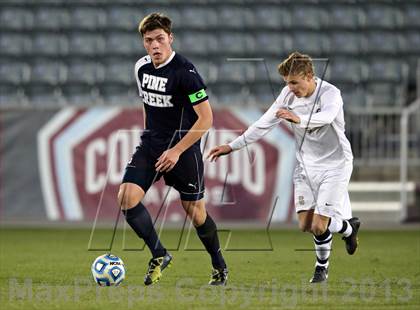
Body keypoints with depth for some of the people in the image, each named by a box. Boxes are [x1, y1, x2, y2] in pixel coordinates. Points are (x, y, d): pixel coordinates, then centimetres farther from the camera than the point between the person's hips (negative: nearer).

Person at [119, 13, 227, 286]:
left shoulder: (185, 72, -18)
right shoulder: (141, 68, 3)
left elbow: (206, 118, -18)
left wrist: (176, 151, -19)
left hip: (183, 147, -6)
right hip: (150, 144, 6)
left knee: (195, 212, 4)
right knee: (127, 198, -13)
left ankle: (220, 267, 26)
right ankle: (159, 255, 2)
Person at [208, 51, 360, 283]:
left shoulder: (330, 93, -21)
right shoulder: (288, 94, -3)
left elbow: (326, 117, -44)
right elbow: (265, 123, 4)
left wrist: (299, 119, -63)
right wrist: (232, 146, 2)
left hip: (334, 165, -6)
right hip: (306, 166, 6)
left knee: (319, 226, -13)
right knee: (306, 225, -1)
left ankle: (322, 267, 18)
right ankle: (348, 228, 26)